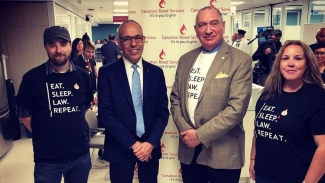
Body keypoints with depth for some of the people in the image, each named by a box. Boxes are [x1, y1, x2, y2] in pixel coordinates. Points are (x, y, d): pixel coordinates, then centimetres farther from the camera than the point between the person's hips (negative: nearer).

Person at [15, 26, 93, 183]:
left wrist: (74, 128, 9)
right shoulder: (32, 78, -11)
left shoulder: (82, 76, -2)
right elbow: (23, 114, -1)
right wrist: (44, 134, 4)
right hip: (47, 159, -2)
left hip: (80, 155, 3)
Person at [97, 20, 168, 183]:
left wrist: (150, 143, -11)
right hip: (120, 148, -2)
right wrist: (132, 144, -14)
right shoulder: (107, 72, -6)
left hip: (150, 146, 3)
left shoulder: (156, 72, 1)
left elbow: (163, 112, 1)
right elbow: (105, 114, -10)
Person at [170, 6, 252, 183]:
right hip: (188, 150, 4)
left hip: (223, 152, -4)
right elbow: (175, 98, 8)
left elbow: (237, 107, -16)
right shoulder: (185, 59, 7)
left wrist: (201, 135, -16)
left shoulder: (241, 60, -9)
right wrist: (185, 130, -7)